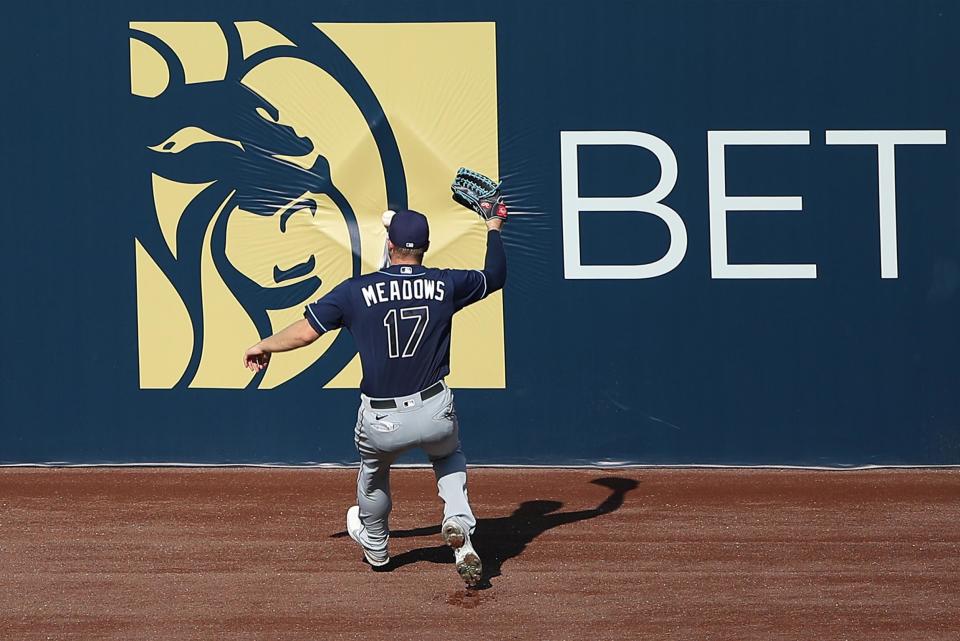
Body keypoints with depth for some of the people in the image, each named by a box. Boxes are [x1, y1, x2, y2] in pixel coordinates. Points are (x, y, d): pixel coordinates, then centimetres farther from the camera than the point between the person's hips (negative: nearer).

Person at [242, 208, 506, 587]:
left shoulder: (357, 291, -7)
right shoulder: (445, 285, -1)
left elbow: (305, 331, -3)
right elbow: (495, 277, 18)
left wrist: (263, 347, 16)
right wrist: (493, 229, 34)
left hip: (380, 424, -1)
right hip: (435, 413, 1)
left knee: (373, 471, 31)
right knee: (449, 457, 33)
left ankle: (375, 547, 52)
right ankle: (458, 524, 6)